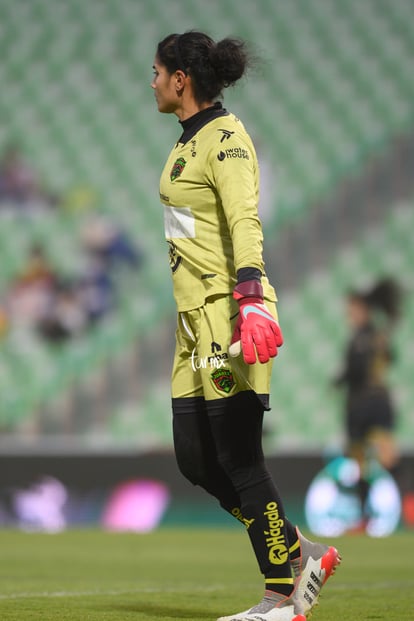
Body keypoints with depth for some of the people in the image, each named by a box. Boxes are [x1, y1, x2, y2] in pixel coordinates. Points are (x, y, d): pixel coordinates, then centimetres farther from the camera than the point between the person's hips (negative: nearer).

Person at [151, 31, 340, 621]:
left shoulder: (225, 136, -10)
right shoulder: (189, 141, 19)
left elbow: (245, 222, -22)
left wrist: (251, 302, -33)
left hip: (229, 311, -10)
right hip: (195, 316, 10)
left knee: (238, 461, -8)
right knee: (195, 461, 5)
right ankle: (300, 555, 12)